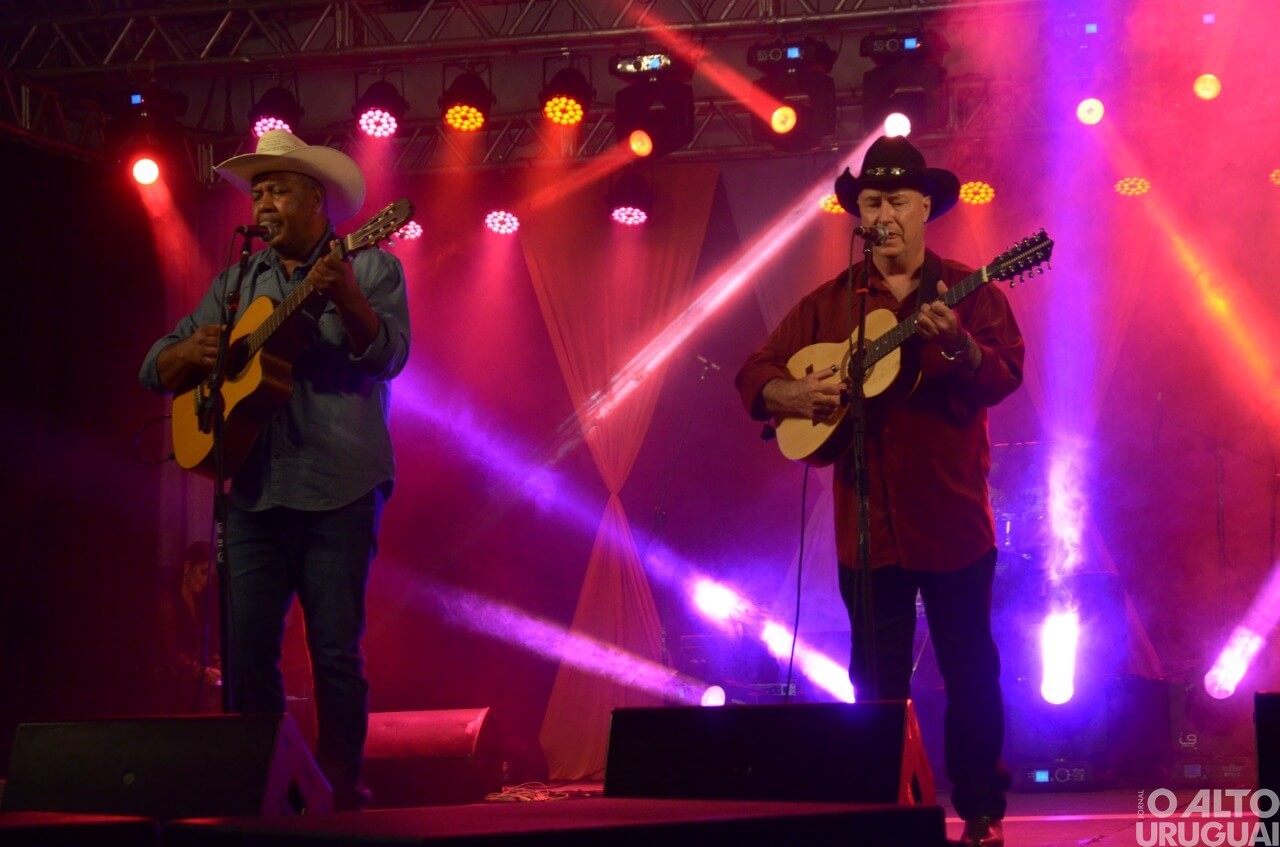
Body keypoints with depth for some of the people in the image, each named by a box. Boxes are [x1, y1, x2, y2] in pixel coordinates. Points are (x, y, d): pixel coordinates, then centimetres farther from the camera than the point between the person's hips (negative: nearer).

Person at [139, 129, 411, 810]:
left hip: (339, 490, -4)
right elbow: (156, 370, 16)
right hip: (255, 488, 4)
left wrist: (343, 297, -28)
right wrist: (190, 353, -7)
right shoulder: (239, 283, 17)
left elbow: (388, 356, -12)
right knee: (246, 648, -1)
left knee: (336, 652, -4)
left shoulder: (371, 268, 5)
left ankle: (341, 793, 8)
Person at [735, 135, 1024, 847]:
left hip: (952, 518, -2)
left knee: (970, 670, 2)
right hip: (866, 523, 3)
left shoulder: (969, 291, 2)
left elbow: (1005, 375, -11)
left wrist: (957, 346, -30)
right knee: (877, 680, 7)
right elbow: (755, 374, 10)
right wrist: (795, 395, -11)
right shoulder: (829, 303, 11)